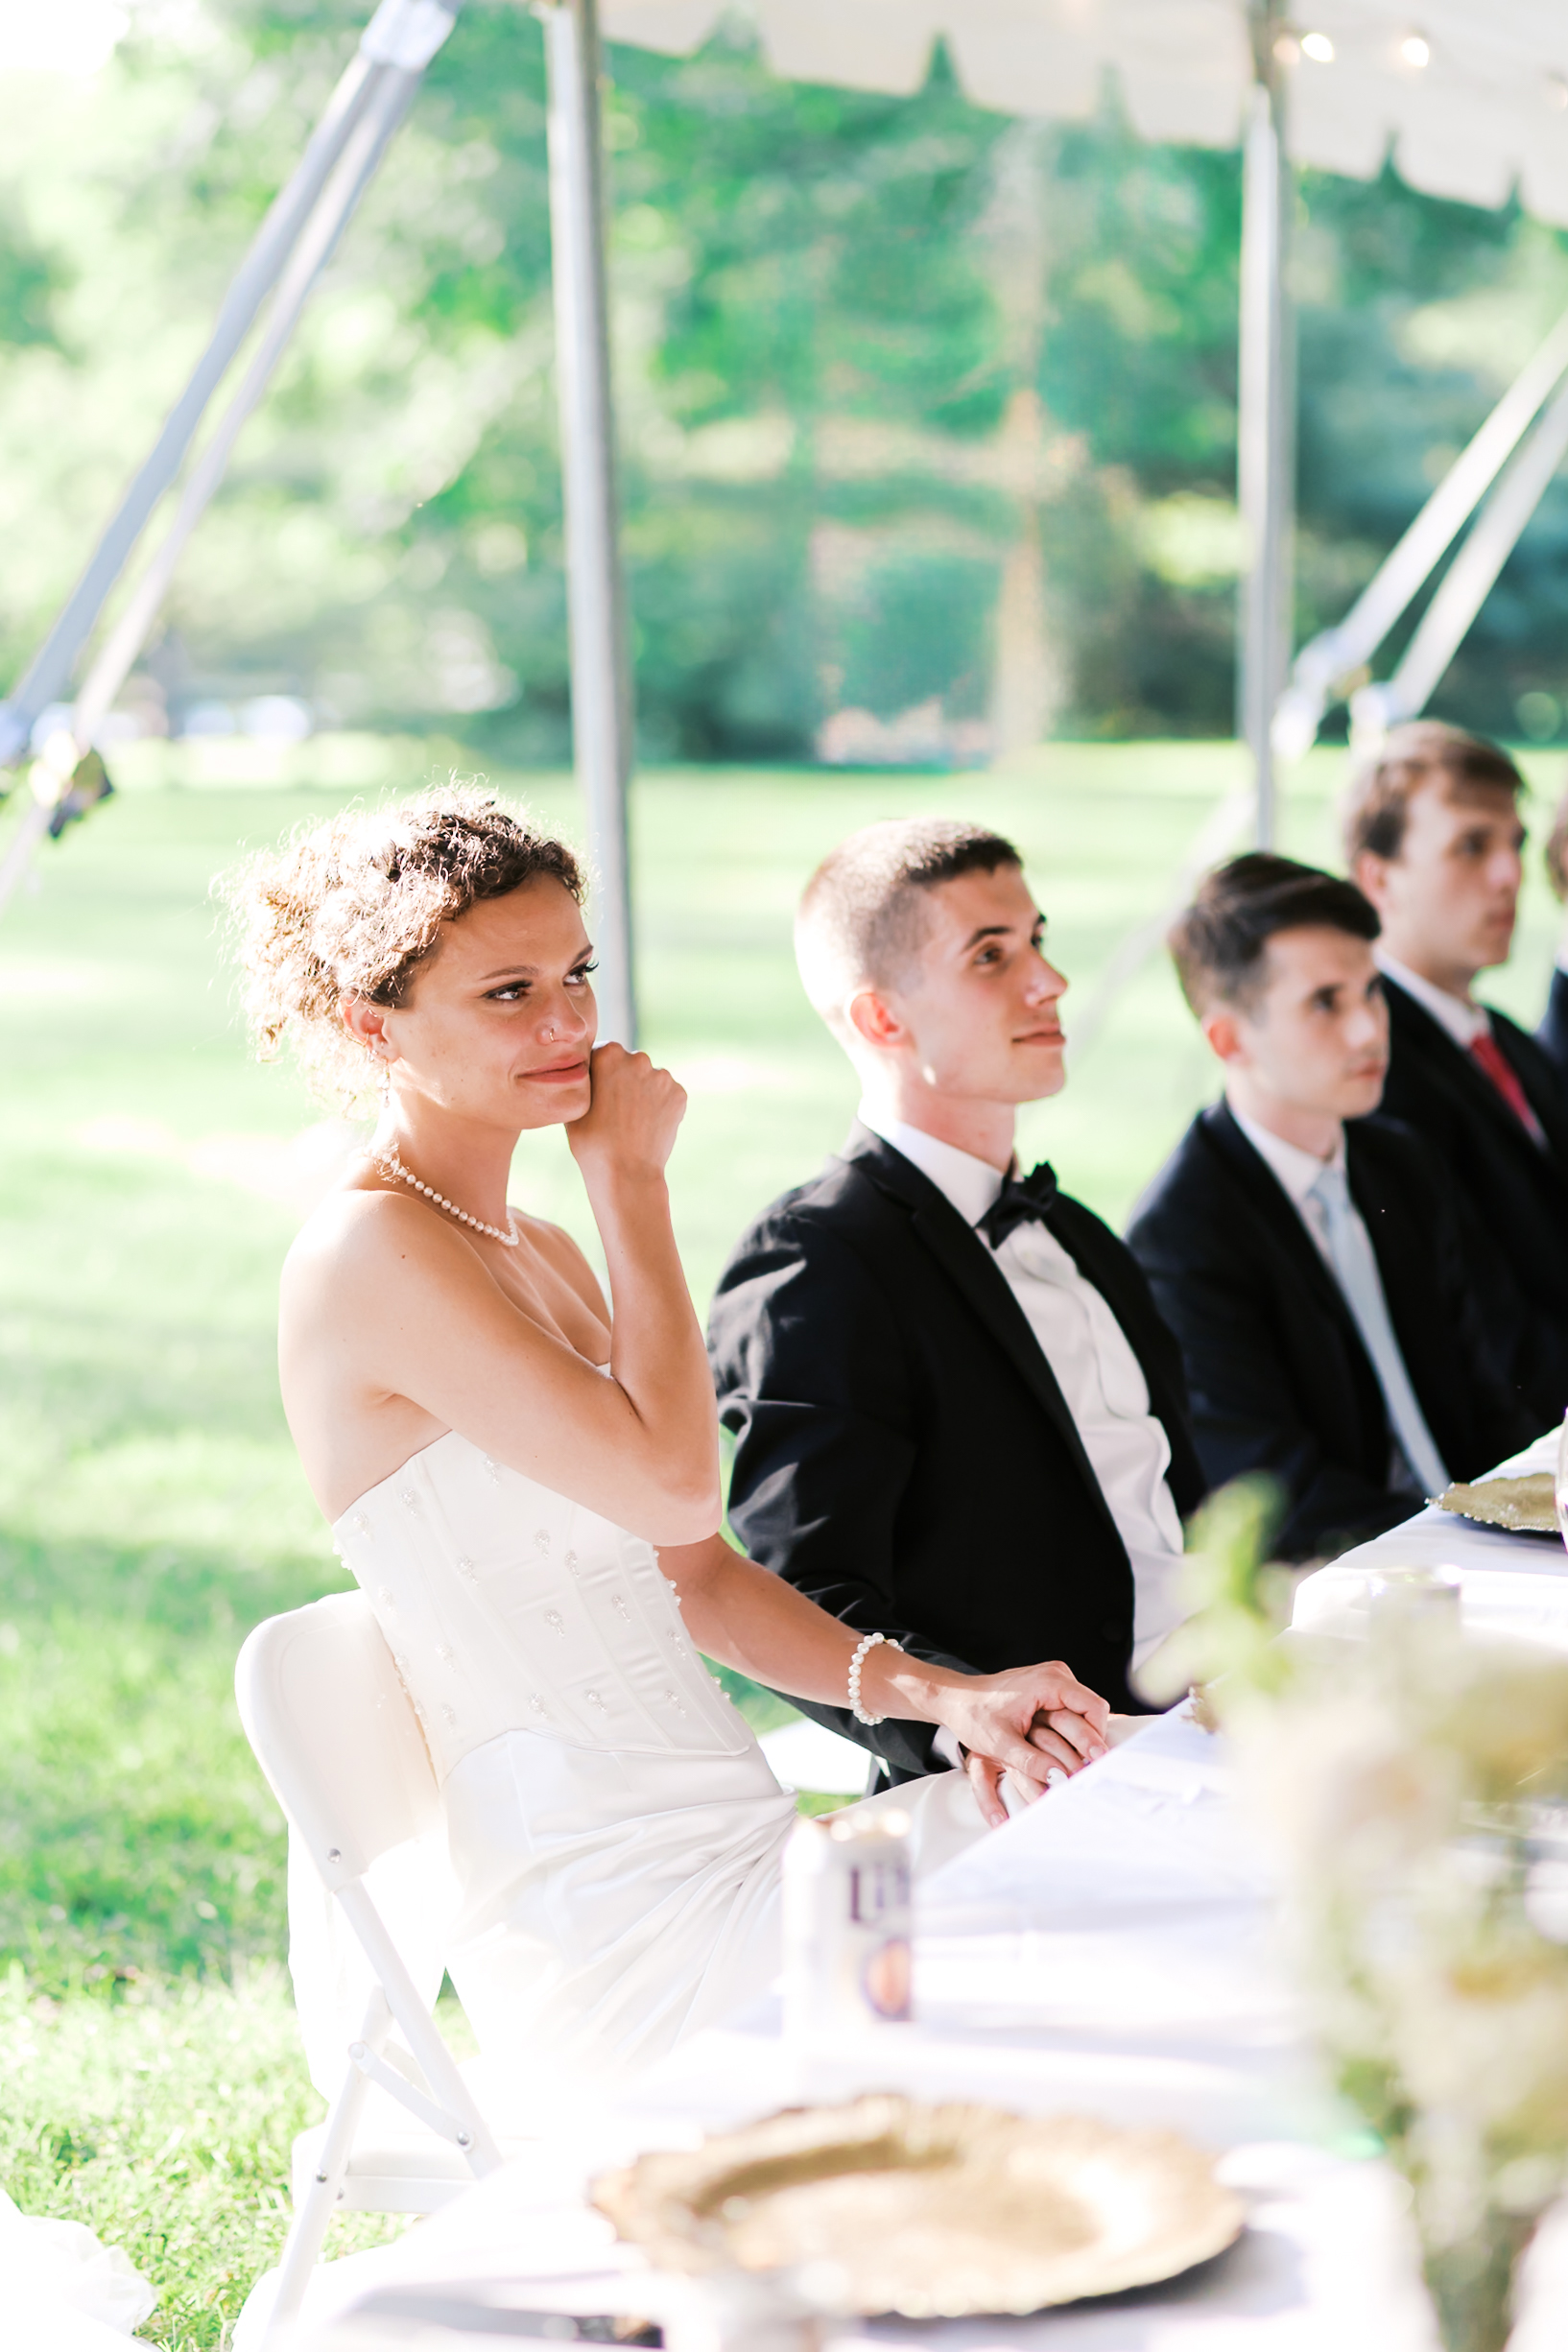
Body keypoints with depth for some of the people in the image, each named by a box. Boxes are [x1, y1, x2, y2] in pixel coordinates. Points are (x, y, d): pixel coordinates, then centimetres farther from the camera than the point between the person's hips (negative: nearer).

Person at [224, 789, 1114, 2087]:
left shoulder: (541, 1252, 17)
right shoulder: (371, 1250, -12)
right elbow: (673, 1482, -18)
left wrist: (942, 1693, 2)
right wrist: (632, 1181, -8)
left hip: (729, 1849, 8)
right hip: (608, 1923, -8)